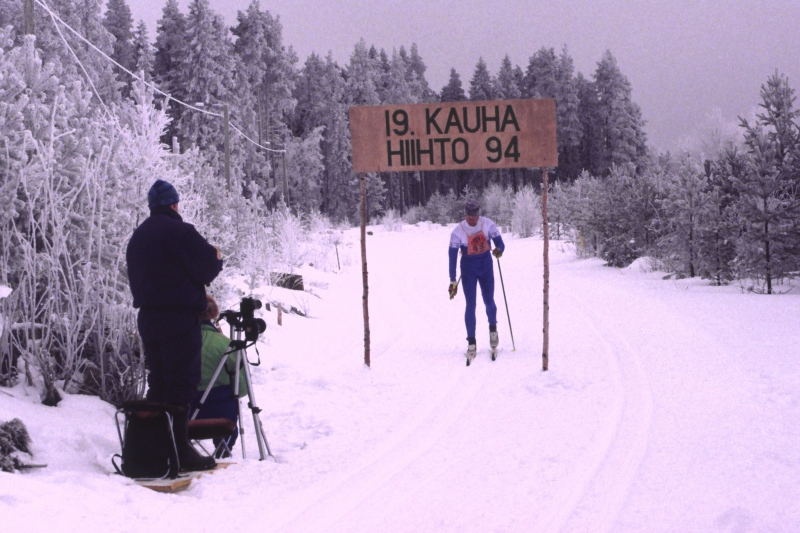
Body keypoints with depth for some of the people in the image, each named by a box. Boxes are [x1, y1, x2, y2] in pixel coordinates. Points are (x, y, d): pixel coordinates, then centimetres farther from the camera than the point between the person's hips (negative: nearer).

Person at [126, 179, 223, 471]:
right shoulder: (181, 232, -12)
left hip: (147, 316, 8)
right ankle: (179, 448, -9)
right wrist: (216, 258, 7)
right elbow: (205, 269, -14)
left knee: (157, 382, 13)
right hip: (179, 316, -8)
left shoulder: (137, 237, 15)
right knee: (182, 382, -6)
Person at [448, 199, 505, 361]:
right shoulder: (458, 231, -19)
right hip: (468, 267, -1)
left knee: (489, 301, 5)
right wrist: (453, 281, -18)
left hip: (486, 264, 1)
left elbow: (499, 243, -9)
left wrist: (499, 250, -35)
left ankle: (493, 329, 34)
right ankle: (471, 343, 0)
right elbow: (452, 256, -15)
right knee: (470, 304, -5)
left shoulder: (488, 225, -15)